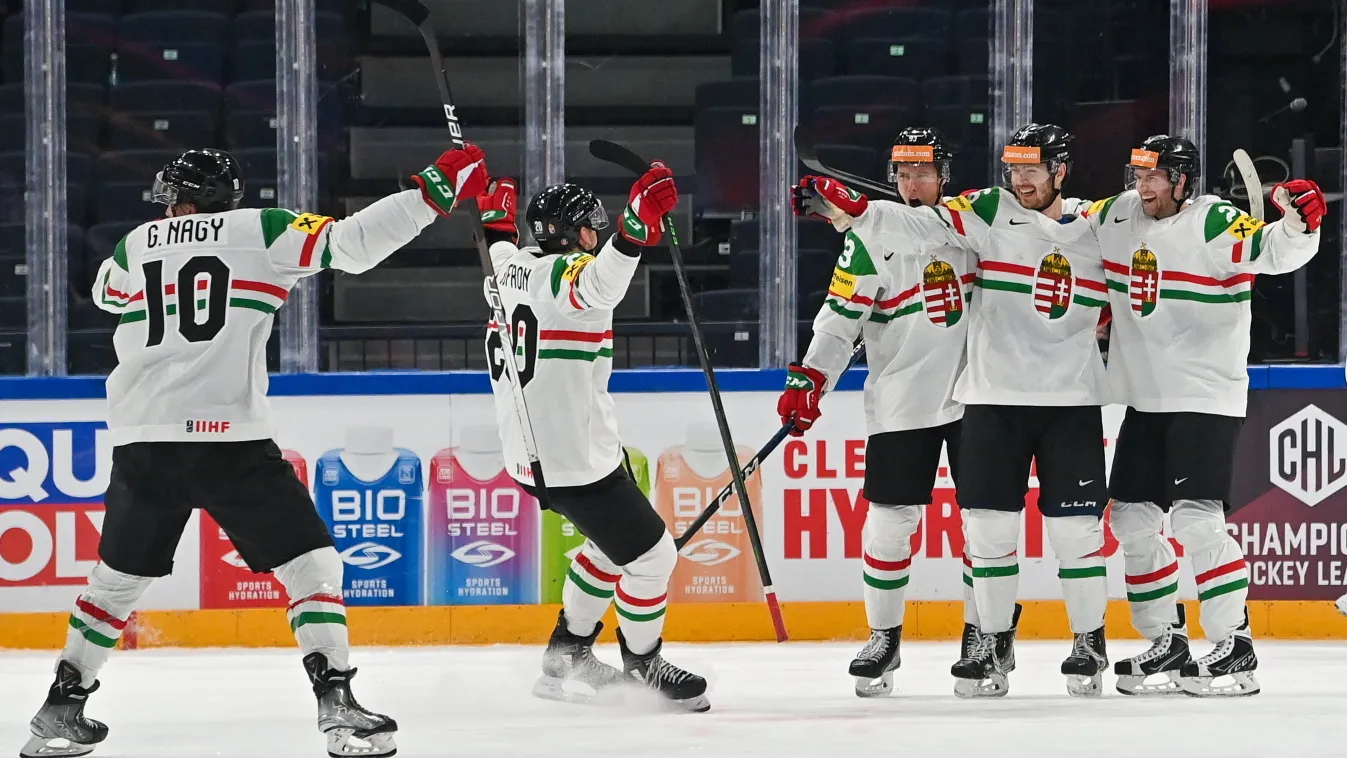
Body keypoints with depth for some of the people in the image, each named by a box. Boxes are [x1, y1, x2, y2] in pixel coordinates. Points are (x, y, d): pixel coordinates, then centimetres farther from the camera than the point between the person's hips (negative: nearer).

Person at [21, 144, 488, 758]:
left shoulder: (137, 246, 15)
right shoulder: (262, 230, 4)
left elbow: (104, 294, 36)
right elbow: (352, 243, -7)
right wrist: (436, 189, -4)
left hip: (141, 444, 4)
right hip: (228, 441, -4)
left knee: (118, 576, 22)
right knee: (311, 564, 3)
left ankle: (61, 708, 26)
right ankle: (336, 703, -11)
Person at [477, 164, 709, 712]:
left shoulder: (513, 268, 7)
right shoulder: (565, 274, -18)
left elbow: (502, 249, 32)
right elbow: (600, 283, -43)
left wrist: (497, 217, 51)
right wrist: (637, 225, -56)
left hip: (531, 455, 10)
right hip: (575, 461, -10)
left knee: (614, 541, 27)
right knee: (651, 554, 3)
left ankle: (568, 653, 33)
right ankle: (642, 661, 20)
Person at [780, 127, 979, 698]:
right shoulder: (872, 232, -2)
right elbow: (840, 317, -5)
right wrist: (807, 382, -13)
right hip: (901, 399, -2)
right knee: (889, 519, -2)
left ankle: (982, 631, 14)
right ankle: (883, 638, 10)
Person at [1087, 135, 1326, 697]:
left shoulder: (1214, 224, -14)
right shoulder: (1115, 217, 5)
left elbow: (1277, 251, -27)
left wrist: (1298, 222, -46)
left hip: (1206, 395, -8)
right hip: (1144, 397, 8)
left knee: (1196, 519, -16)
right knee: (1132, 519, 9)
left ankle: (1234, 644, -9)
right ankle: (1166, 641, 20)